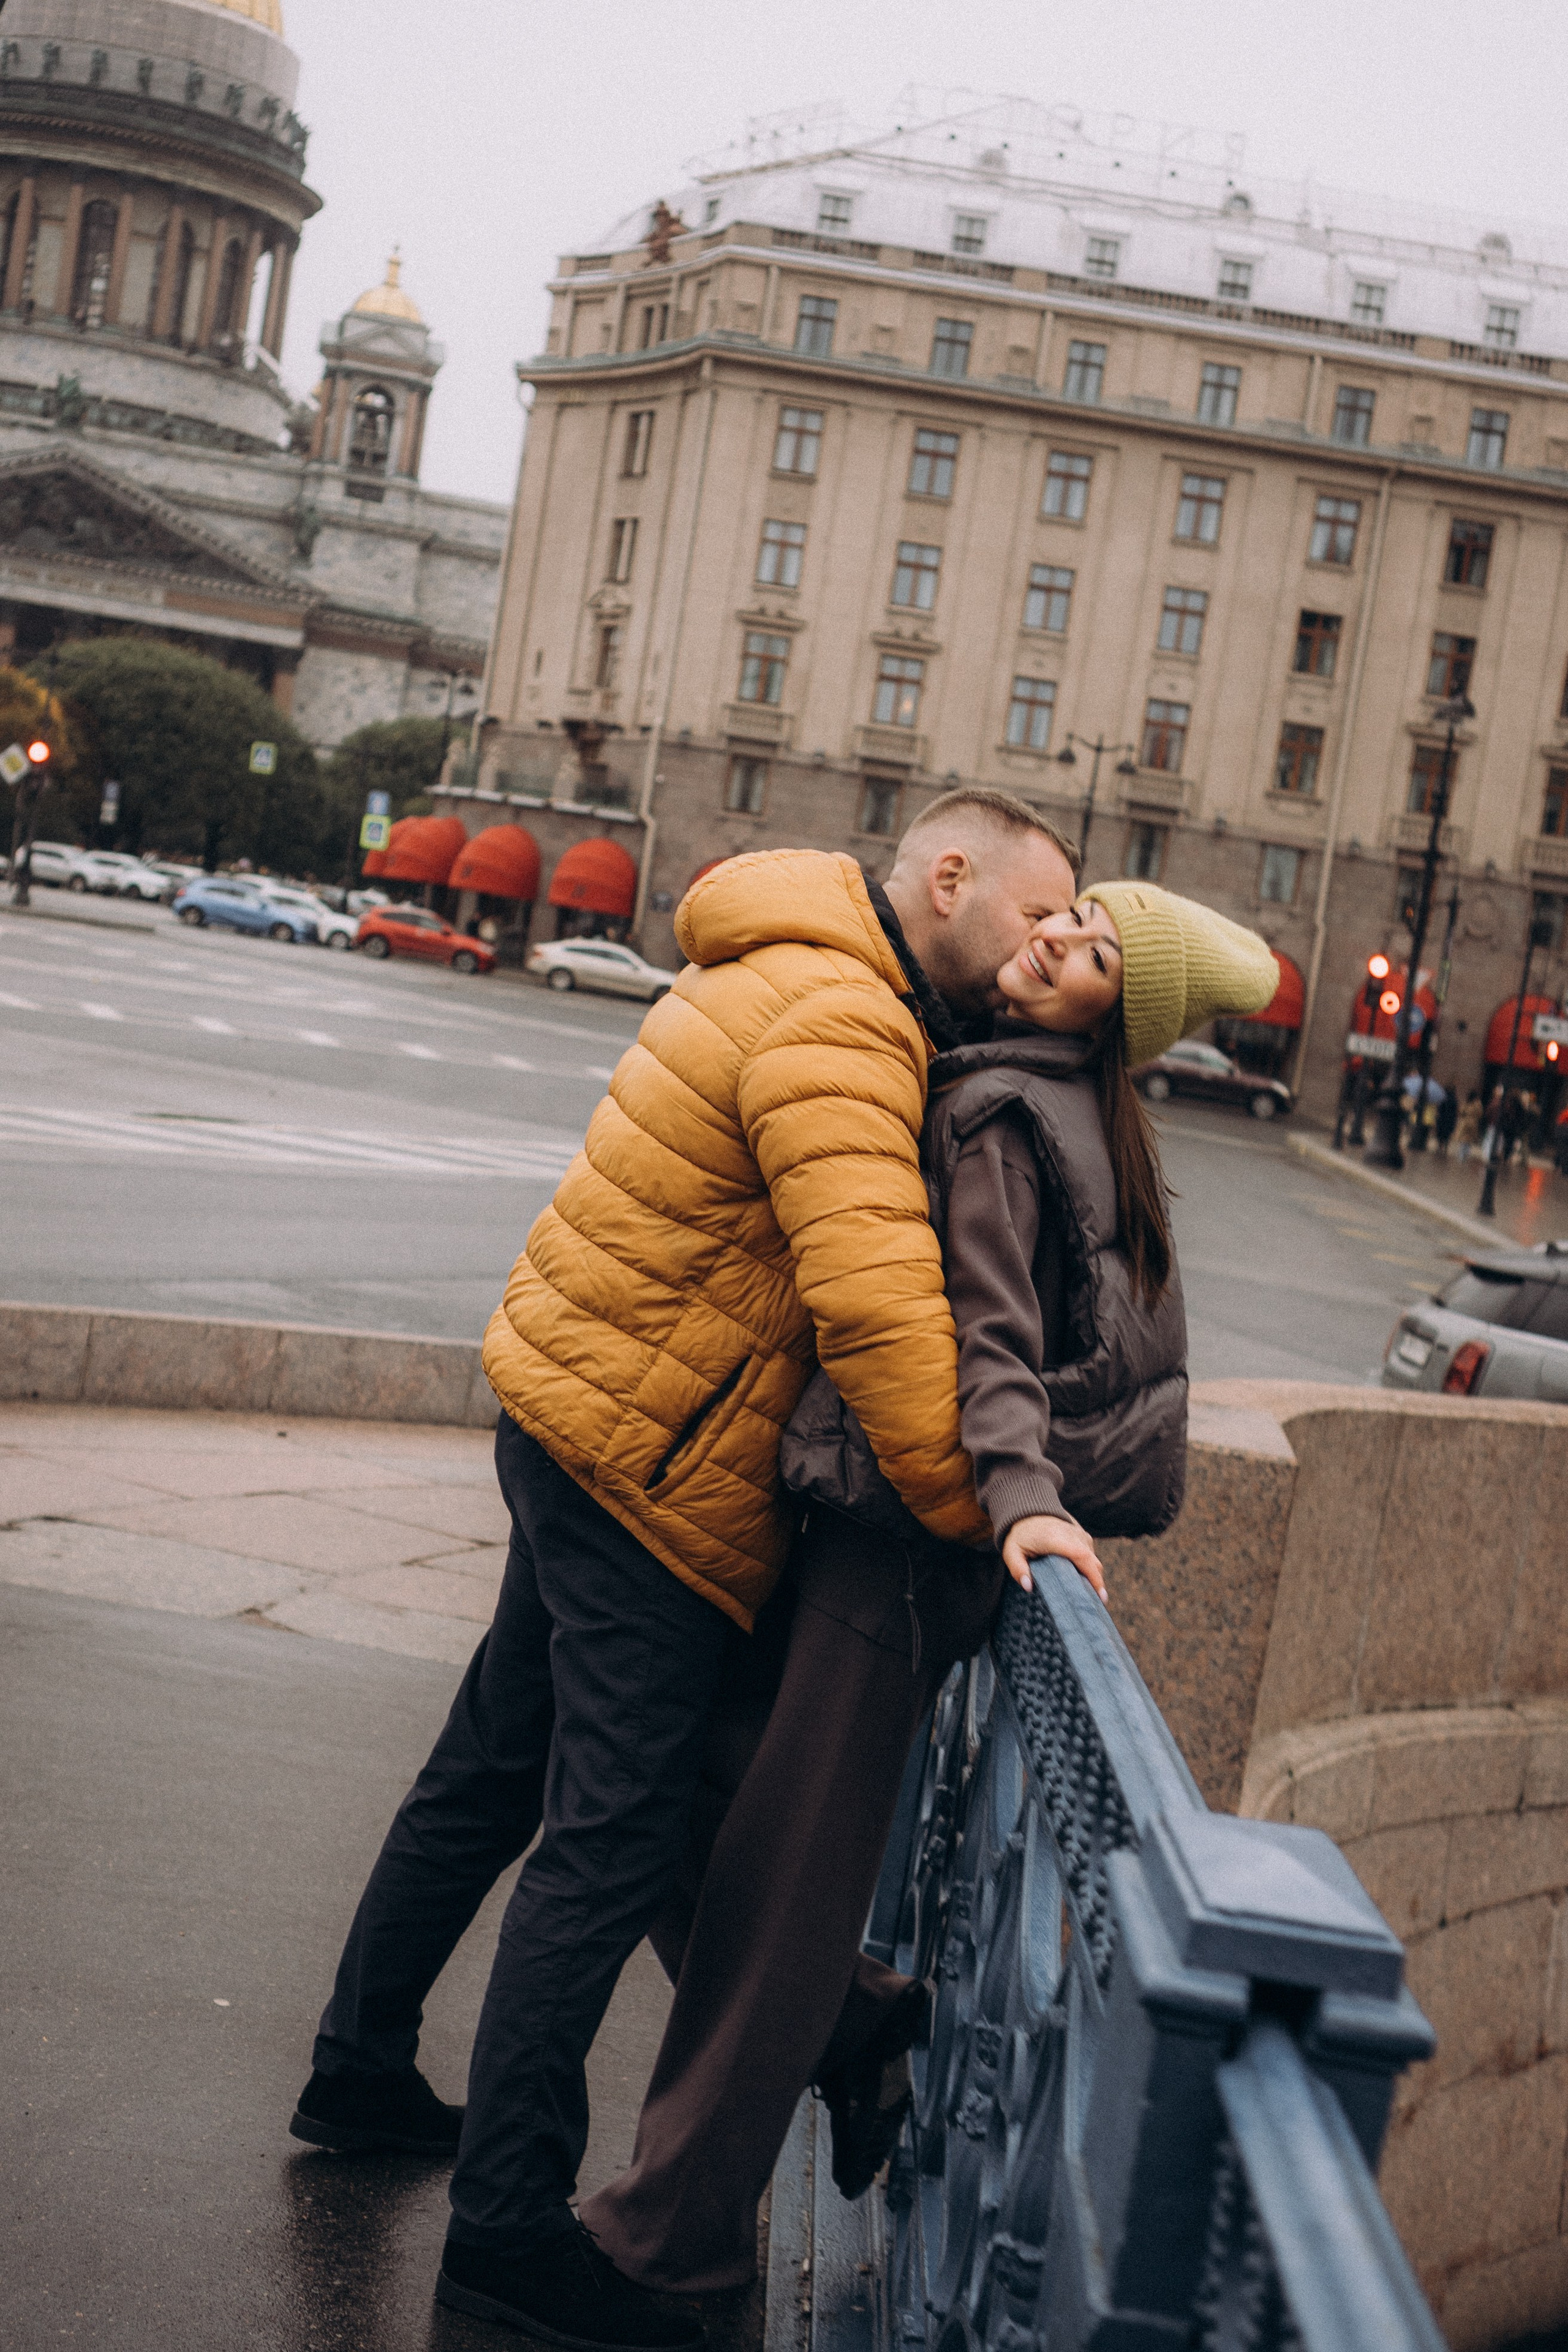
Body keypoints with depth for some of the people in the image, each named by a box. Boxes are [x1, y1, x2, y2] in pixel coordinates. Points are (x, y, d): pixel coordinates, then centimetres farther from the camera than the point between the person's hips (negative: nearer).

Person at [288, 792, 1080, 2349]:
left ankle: (361, 2072, 36)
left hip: (583, 1413, 11)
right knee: (615, 1834, -4)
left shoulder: (812, 983, 14)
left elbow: (871, 1265, 15)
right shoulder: (835, 1021, -21)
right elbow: (875, 1298, -30)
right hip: (643, 1460, -11)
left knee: (493, 1769, 20)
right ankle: (508, 2220, 6)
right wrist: (970, 1510, -25)